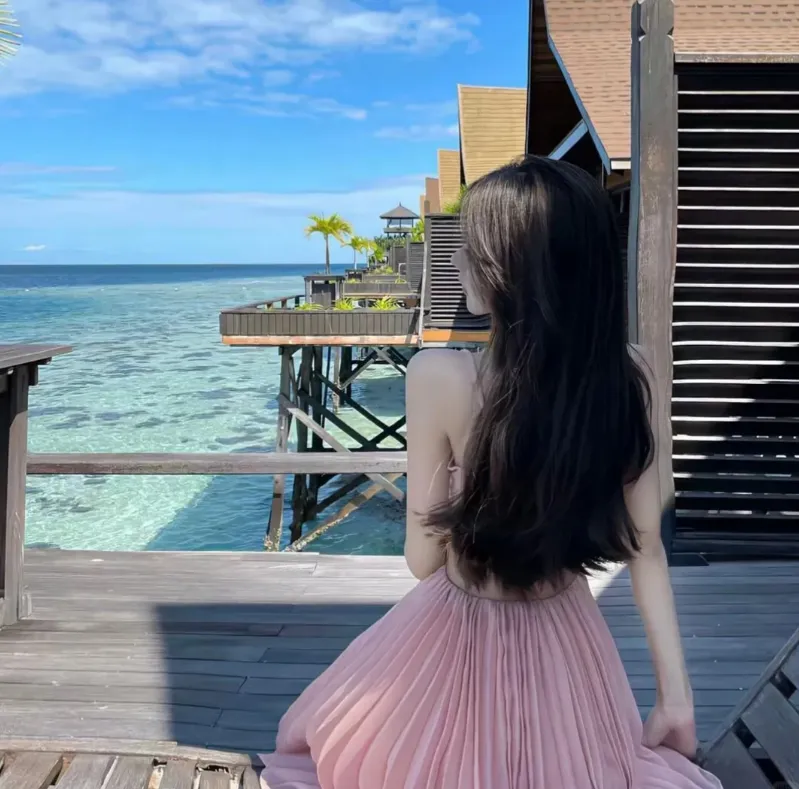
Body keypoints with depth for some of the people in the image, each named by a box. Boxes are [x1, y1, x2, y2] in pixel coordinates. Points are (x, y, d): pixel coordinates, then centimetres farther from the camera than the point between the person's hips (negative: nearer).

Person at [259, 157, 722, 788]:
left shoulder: (441, 376, -27)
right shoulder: (633, 375, -15)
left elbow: (423, 558, -16)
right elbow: (645, 547, -9)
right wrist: (676, 690, 1)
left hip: (458, 641, -3)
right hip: (567, 645, 4)